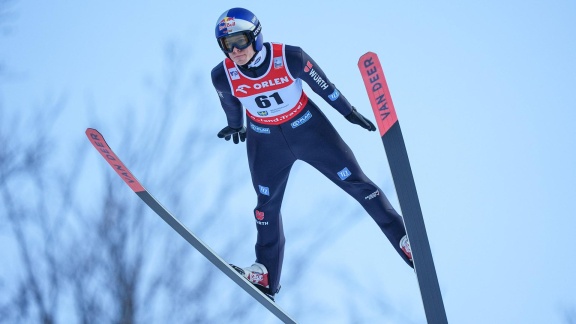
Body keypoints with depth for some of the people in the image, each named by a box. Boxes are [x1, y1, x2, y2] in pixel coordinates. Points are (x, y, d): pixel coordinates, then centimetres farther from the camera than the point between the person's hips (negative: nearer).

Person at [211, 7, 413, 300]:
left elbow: (322, 84, -11)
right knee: (267, 204, 14)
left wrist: (348, 112, 3)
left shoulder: (290, 58, -29)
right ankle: (266, 276, 31)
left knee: (356, 182, 4)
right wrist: (235, 126, 20)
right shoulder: (223, 76, -23)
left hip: (308, 128, -2)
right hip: (265, 142, 2)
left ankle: (405, 239, 18)